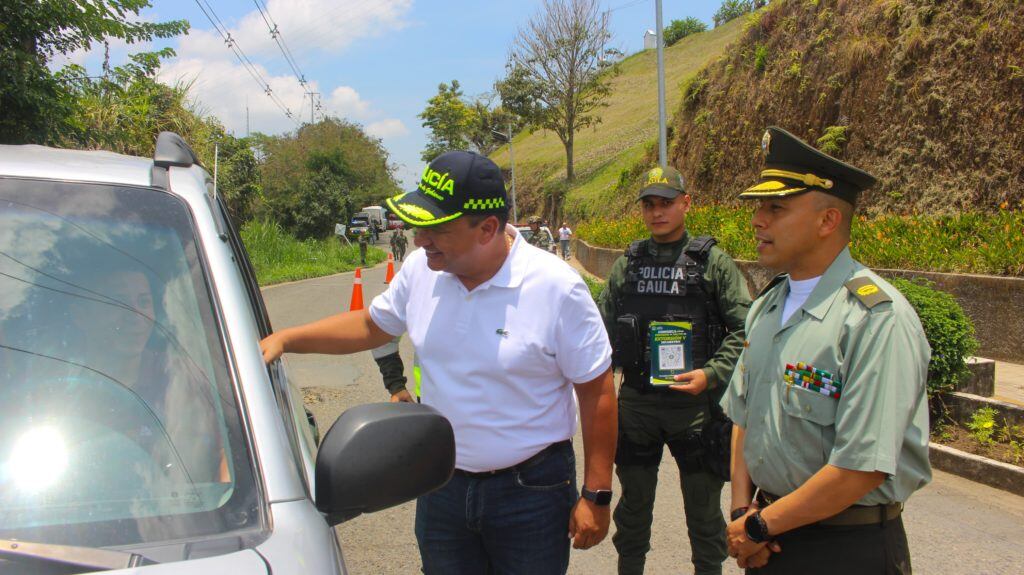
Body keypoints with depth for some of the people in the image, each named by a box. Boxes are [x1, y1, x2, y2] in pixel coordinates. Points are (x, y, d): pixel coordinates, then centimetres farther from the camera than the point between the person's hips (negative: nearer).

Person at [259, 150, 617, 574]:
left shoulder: (558, 288, -17)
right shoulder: (421, 269, -5)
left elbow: (597, 392, -12)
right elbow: (370, 326, 13)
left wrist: (596, 495, -11)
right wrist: (285, 340, 5)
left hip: (531, 491, -4)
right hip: (442, 486, 4)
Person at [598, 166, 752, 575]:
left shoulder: (713, 261, -4)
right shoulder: (627, 264, 5)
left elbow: (744, 328, -8)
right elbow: (604, 326, 12)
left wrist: (711, 374, -20)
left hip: (696, 404, -3)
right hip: (635, 403, 3)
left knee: (703, 508, 12)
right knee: (633, 503, 18)